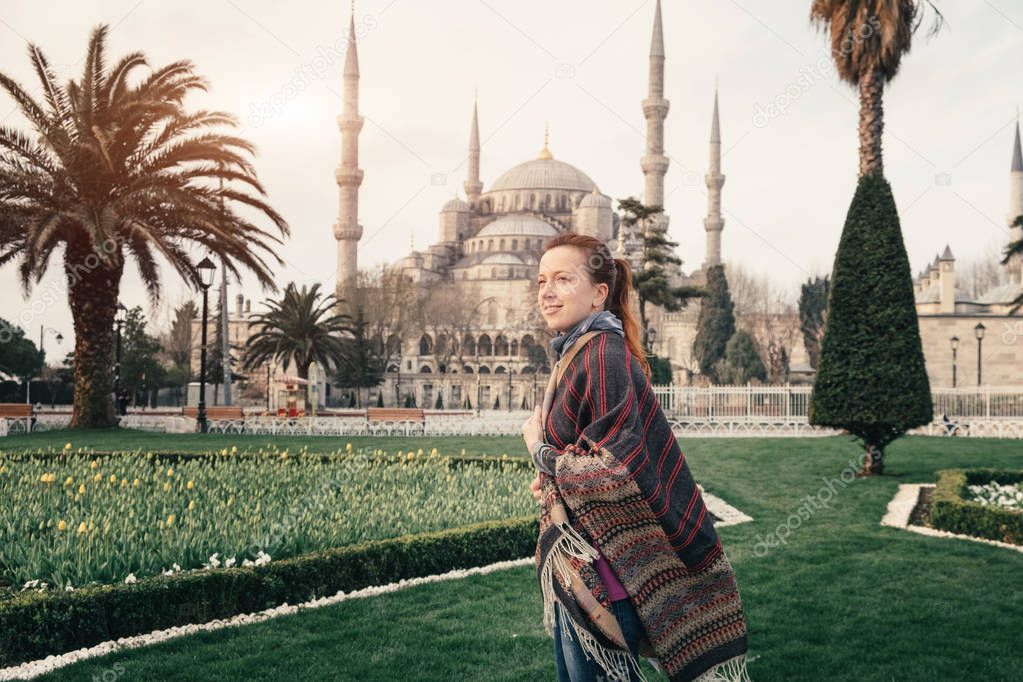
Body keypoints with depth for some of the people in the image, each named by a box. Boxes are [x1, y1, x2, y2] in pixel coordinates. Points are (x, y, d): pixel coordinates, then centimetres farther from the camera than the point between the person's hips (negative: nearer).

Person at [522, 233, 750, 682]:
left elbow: (614, 471, -23)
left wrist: (540, 449, -11)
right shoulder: (576, 354, 10)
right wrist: (553, 477, 4)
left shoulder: (604, 356, -18)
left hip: (596, 571, -9)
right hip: (573, 565, 9)